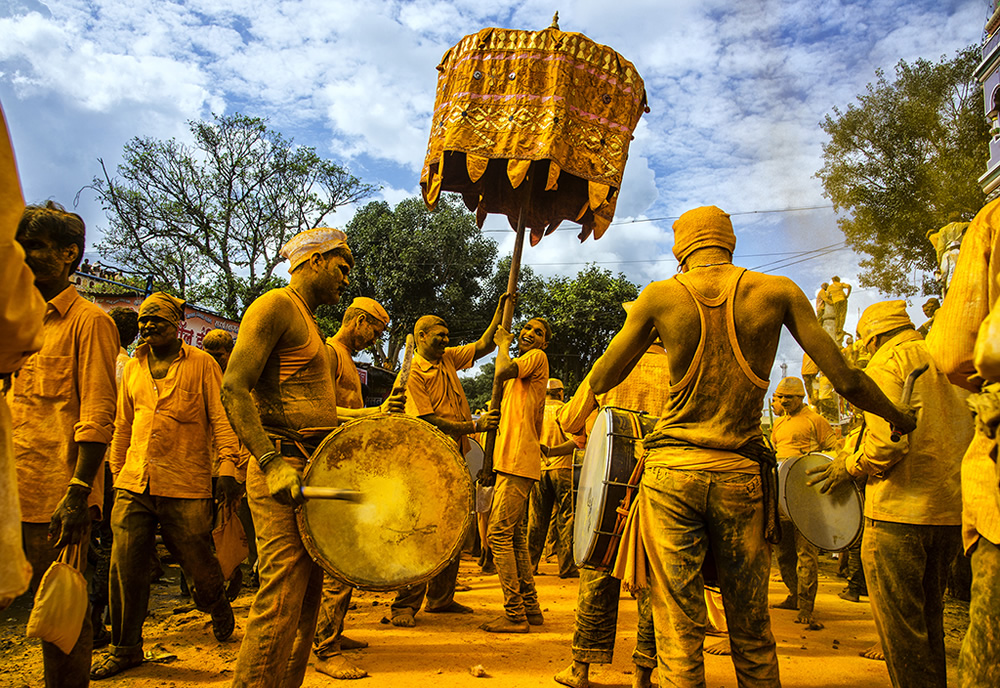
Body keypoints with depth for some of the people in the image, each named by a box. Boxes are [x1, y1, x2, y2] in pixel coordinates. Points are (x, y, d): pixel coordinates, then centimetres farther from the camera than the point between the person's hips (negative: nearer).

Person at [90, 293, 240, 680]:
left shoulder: (201, 364, 2)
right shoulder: (133, 369, 15)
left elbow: (221, 417, -4)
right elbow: (123, 427, 23)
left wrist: (227, 466, -13)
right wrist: (116, 473, 20)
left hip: (186, 487, -4)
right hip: (134, 485, 4)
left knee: (196, 561, 3)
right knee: (126, 567, 3)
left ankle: (217, 604, 35)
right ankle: (125, 648, 20)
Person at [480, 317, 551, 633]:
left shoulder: (537, 357, -3)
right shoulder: (518, 374, 25)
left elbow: (503, 371, -20)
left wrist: (503, 344, -2)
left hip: (519, 462, -10)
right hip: (511, 461, 10)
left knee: (499, 534, -12)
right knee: (516, 537, 13)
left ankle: (515, 615, -8)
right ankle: (530, 607, 20)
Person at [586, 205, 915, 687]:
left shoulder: (660, 297, 0)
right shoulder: (777, 291, 2)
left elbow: (600, 382, 6)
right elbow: (845, 380, 3)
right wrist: (899, 418, 21)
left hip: (672, 470, -1)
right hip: (741, 475, 1)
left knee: (678, 636, 5)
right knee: (752, 636, 17)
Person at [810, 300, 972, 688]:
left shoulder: (885, 363, -9)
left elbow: (888, 442, -20)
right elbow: (973, 431, 16)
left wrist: (849, 467, -4)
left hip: (900, 513, -8)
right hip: (951, 510, 8)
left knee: (900, 628, 1)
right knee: (928, 620, 20)